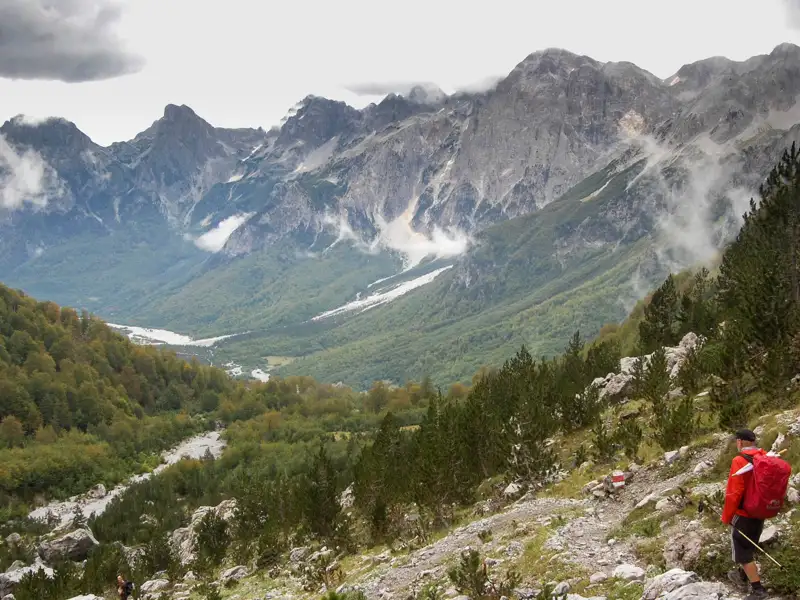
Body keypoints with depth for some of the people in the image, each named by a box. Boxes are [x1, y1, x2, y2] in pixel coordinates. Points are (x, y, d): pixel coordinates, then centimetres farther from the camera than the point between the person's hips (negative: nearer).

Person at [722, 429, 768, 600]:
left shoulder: (740, 461, -24)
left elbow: (734, 493, -23)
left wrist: (726, 517, -11)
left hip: (743, 515, -7)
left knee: (743, 553, 4)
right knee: (749, 547, 25)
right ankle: (742, 575, 42)